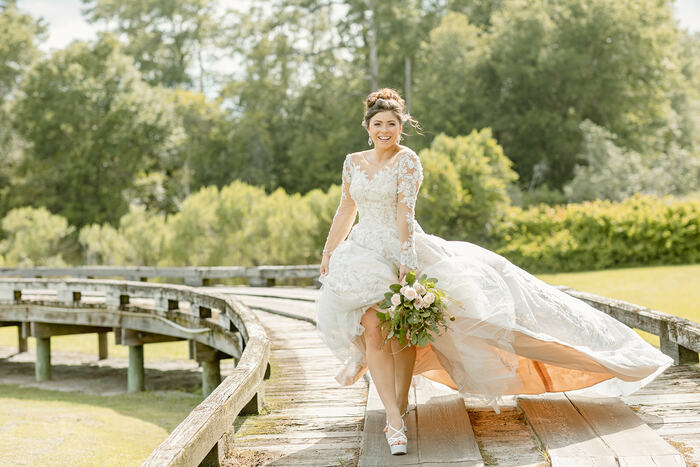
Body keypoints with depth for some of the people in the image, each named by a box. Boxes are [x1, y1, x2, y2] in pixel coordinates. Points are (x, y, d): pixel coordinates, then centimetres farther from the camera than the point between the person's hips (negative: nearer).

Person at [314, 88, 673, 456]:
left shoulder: (406, 159, -5)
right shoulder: (353, 162, 9)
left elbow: (404, 210, -14)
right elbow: (345, 211, 18)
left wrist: (405, 259, -21)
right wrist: (327, 254, 19)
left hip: (405, 250, -3)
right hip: (363, 255, 3)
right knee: (372, 327, -14)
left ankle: (400, 402, 11)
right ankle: (393, 418, -12)